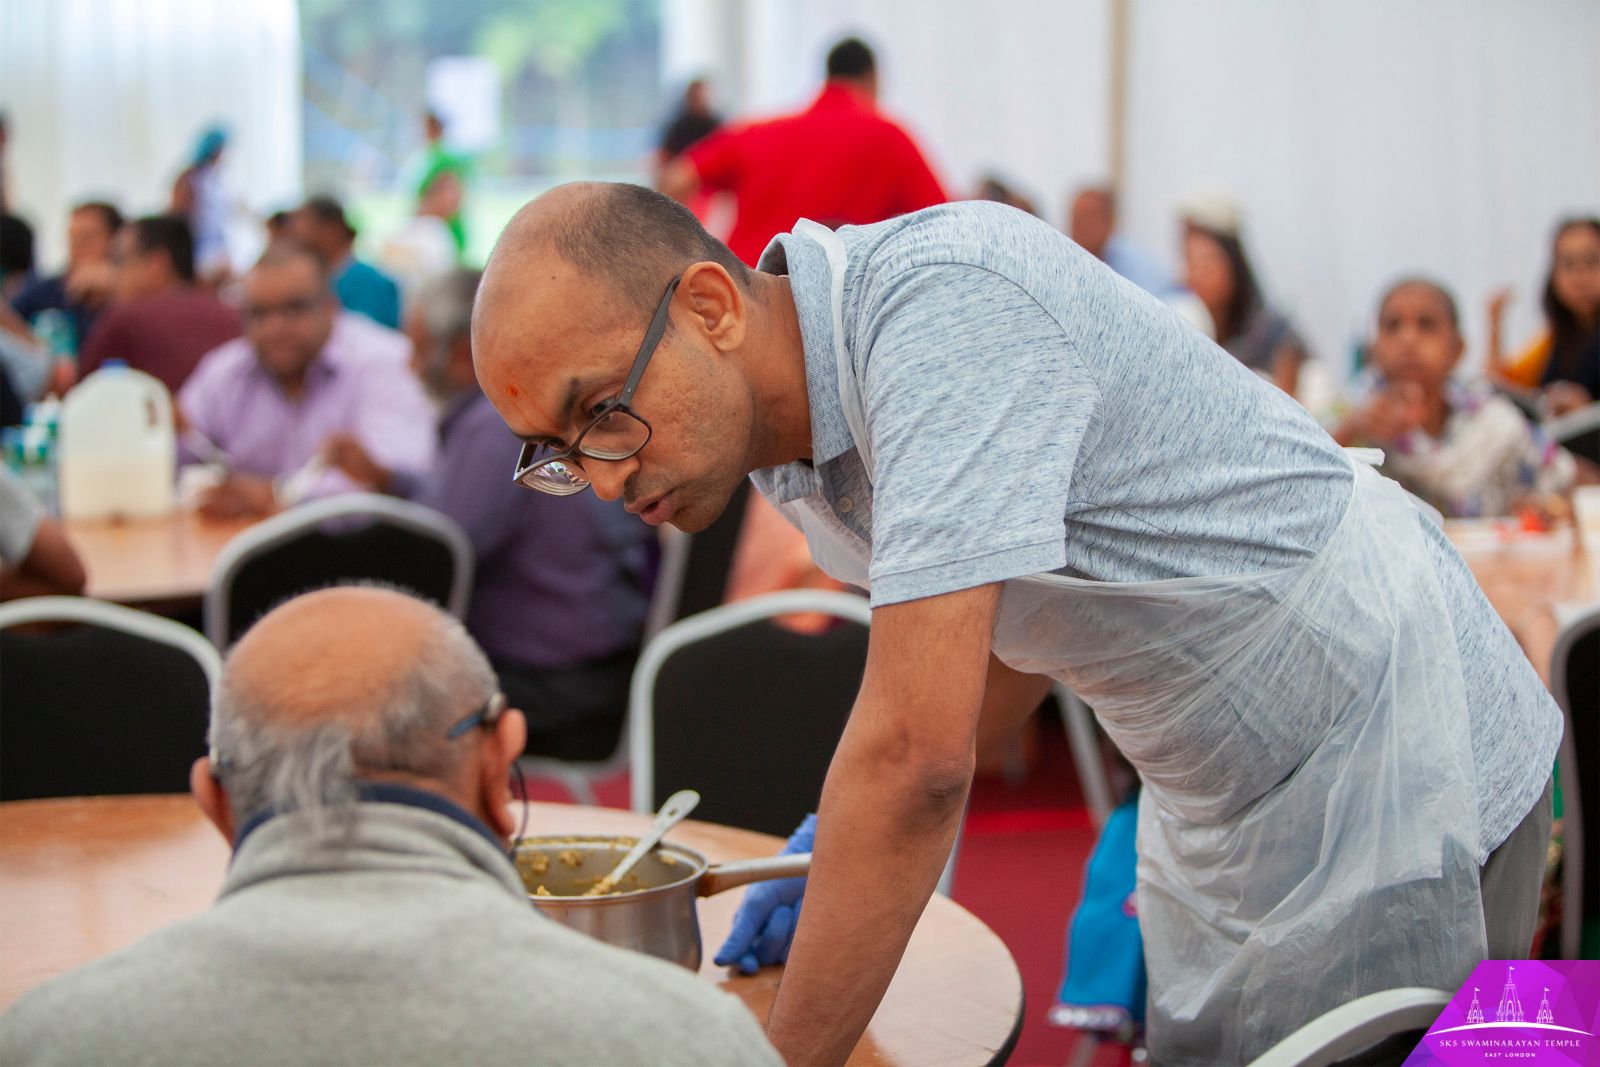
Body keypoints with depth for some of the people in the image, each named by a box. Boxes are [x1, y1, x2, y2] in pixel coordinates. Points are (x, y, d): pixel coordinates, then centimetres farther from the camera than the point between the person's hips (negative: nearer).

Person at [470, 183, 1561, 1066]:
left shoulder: (938, 296, -31)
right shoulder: (789, 444, -2)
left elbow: (919, 751, -36)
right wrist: (844, 843, 2)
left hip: (1393, 776, -8)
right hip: (1217, 808, 8)